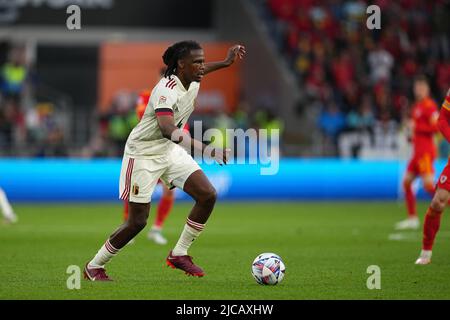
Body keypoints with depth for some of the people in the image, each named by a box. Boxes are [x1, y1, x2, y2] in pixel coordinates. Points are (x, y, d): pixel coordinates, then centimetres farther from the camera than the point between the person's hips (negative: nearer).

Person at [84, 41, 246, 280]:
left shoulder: (193, 81, -5)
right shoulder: (166, 90, -31)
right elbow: (168, 130, -47)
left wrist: (226, 62, 19)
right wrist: (206, 150, -56)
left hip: (170, 151, 8)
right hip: (143, 154, -8)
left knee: (208, 195, -6)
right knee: (137, 222, -6)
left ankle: (179, 254, 7)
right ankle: (94, 267, 13)